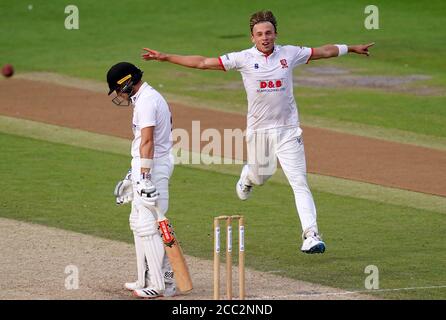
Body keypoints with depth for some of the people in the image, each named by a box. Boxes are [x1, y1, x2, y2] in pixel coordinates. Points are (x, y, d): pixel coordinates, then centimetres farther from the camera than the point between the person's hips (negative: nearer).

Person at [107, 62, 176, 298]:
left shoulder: (145, 101, -15)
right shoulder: (153, 97, 17)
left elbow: (147, 141, -23)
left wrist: (144, 175, -27)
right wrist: (136, 172, 28)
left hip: (152, 166, -11)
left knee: (149, 225, -10)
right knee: (138, 222, 17)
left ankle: (159, 285, -9)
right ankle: (146, 280, 22)